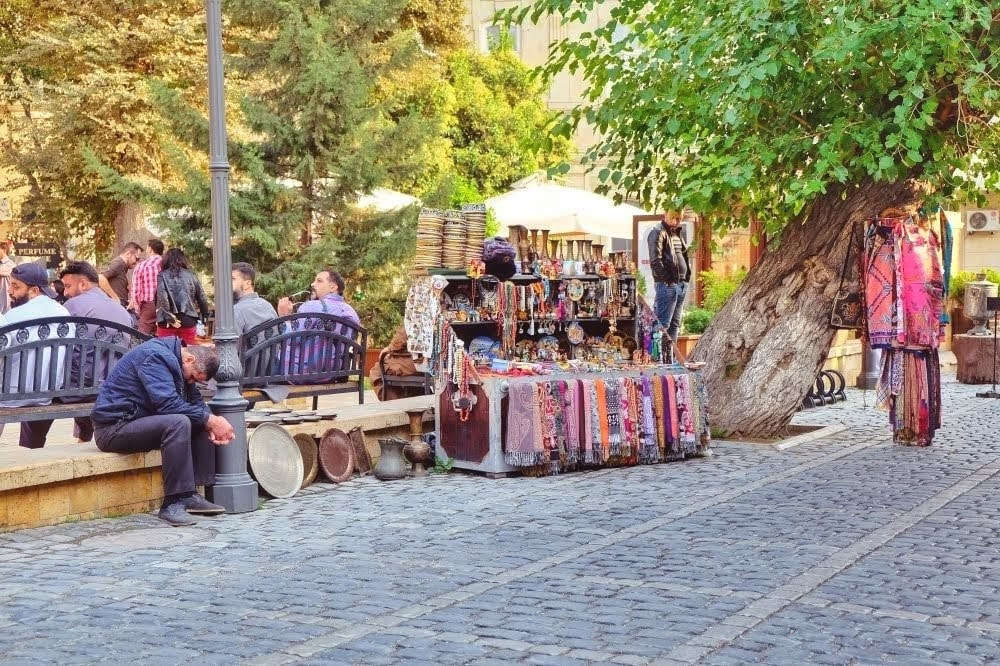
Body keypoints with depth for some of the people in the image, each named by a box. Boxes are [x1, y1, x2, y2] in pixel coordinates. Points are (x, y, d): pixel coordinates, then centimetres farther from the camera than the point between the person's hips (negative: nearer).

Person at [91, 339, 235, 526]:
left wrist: (211, 423, -10)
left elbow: (196, 401, 10)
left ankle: (190, 495, -2)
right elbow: (168, 404, -28)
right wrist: (210, 420, -23)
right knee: (178, 423, -31)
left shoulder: (172, 359, 11)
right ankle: (173, 503, -28)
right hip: (113, 428, -10)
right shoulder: (155, 356, -19)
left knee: (201, 424, 4)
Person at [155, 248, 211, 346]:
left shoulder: (162, 276, -1)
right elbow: (202, 298, 11)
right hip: (188, 321, 2)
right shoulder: (191, 276, 7)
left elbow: (162, 298, -16)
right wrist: (205, 318, 20)